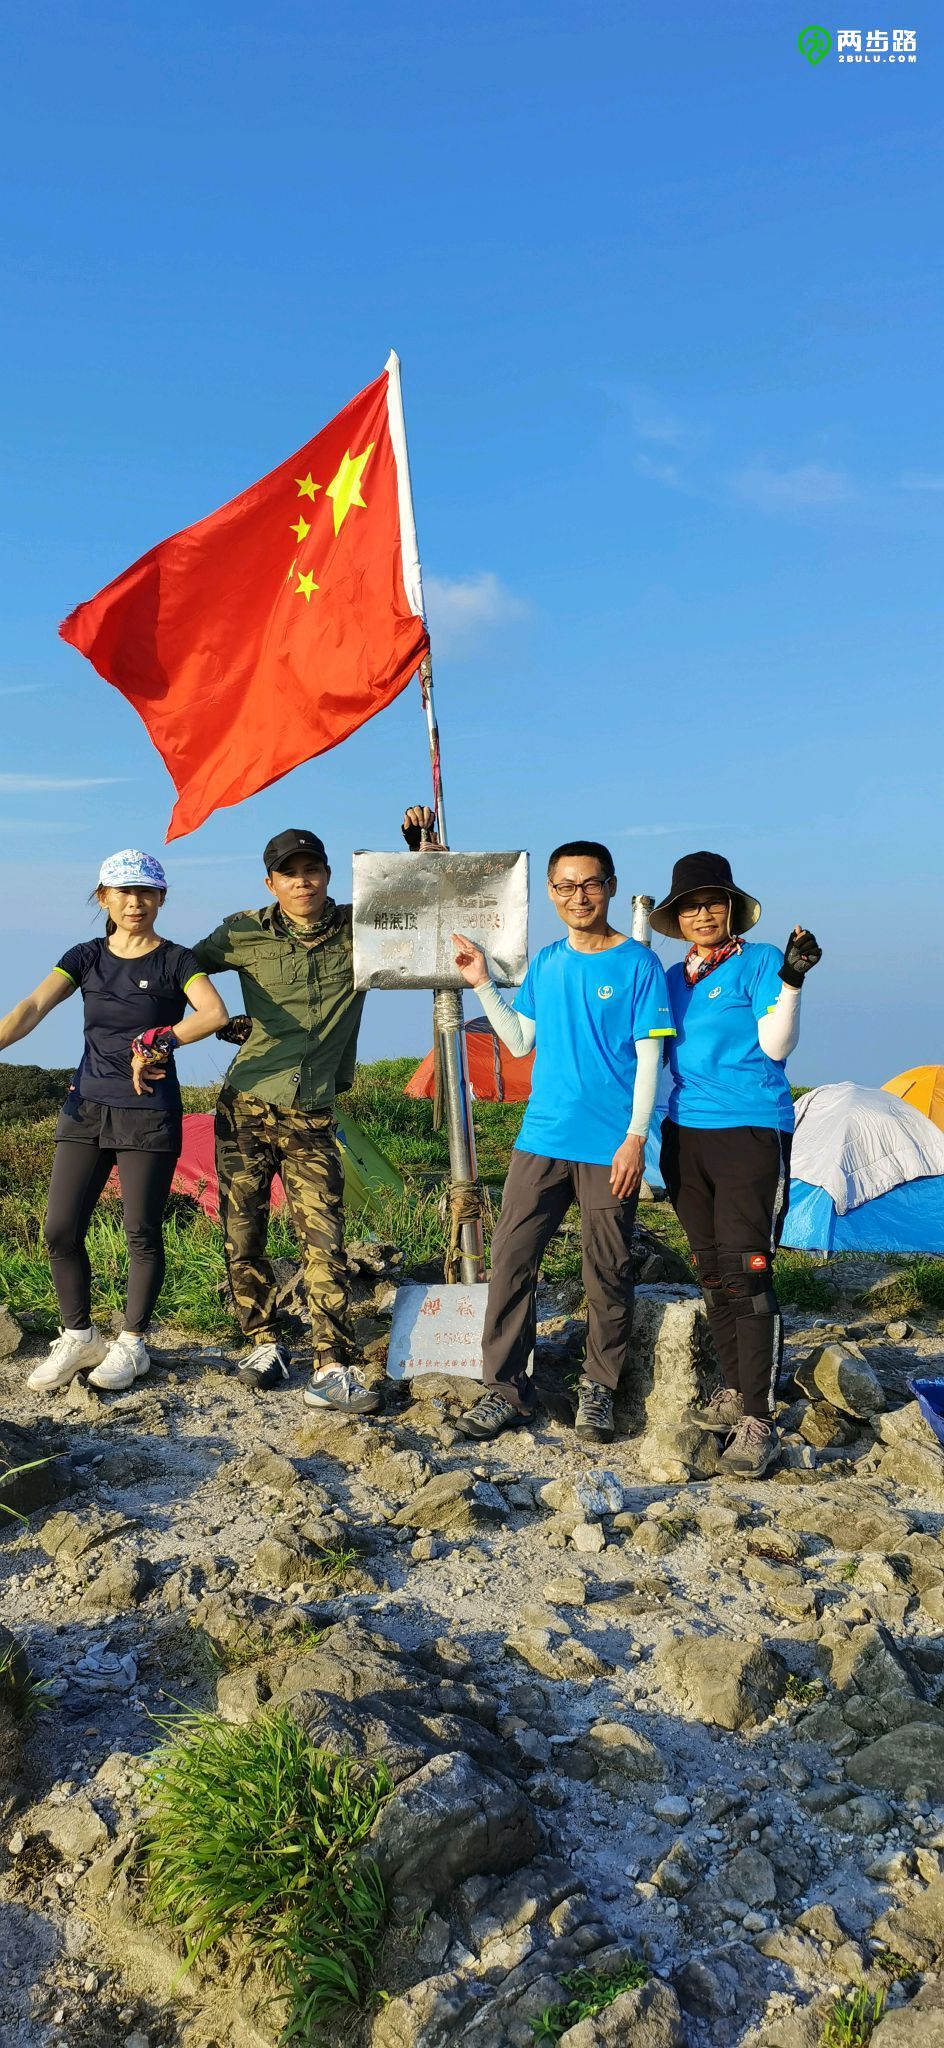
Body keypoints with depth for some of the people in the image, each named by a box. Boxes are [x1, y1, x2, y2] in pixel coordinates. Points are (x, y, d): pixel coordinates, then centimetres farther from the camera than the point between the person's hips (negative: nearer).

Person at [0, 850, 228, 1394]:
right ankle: (79, 1338, 20)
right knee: (61, 1229, 2)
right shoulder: (86, 957, 7)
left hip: (150, 1114, -4)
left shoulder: (175, 960, -3)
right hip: (87, 1107, 4)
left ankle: (132, 1345, 19)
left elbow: (215, 1013, -21)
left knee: (142, 1233, 2)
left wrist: (157, 1044, -20)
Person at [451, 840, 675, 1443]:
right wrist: (483, 984, 9)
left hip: (608, 1145, -4)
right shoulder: (546, 962, 11)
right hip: (542, 1138, 4)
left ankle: (599, 1387, 22)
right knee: (511, 1258, 1)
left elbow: (649, 1058, -6)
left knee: (607, 1273, 4)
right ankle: (506, 1388, 11)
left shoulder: (638, 964, -4)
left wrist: (636, 1137, -12)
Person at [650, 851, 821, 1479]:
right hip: (685, 1135, 7)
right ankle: (736, 1392, 25)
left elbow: (776, 1044, -14)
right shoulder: (673, 978, 14)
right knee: (712, 1273, 11)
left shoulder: (760, 962, -3)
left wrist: (791, 980, -25)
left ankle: (758, 1423, -6)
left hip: (751, 1132, -6)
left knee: (747, 1273, -11)